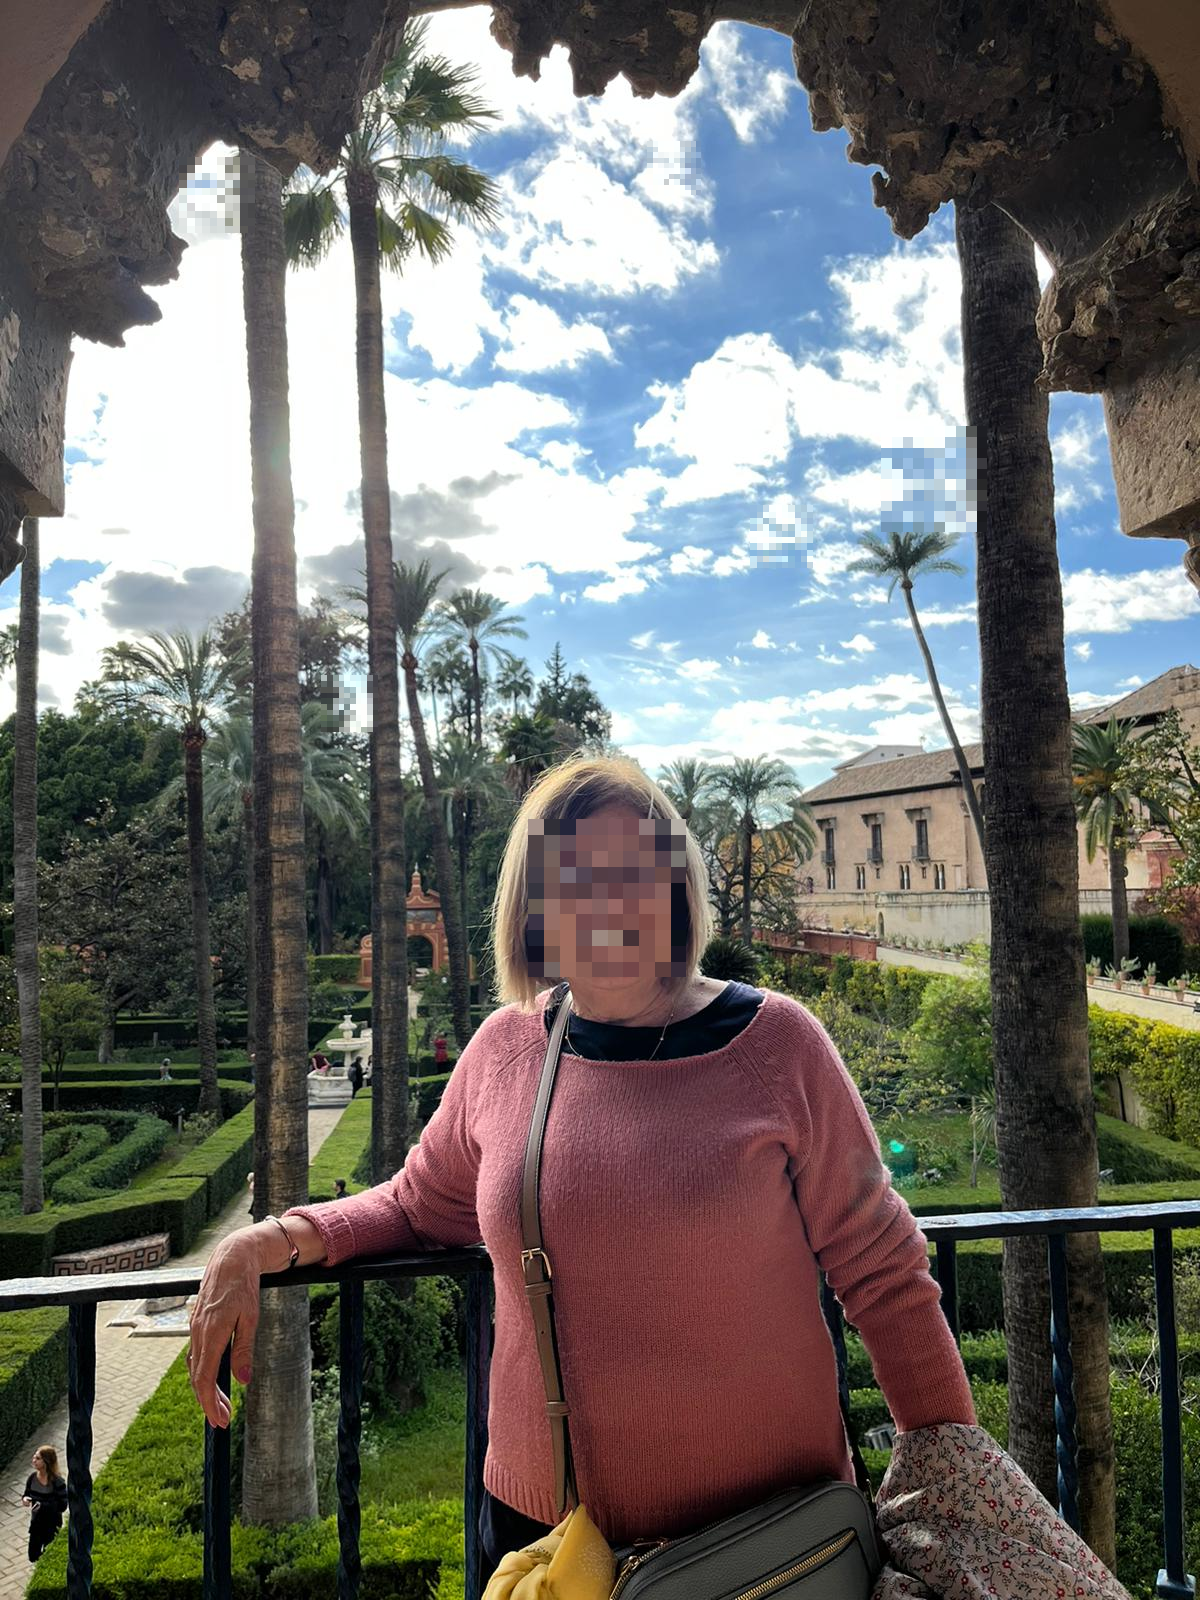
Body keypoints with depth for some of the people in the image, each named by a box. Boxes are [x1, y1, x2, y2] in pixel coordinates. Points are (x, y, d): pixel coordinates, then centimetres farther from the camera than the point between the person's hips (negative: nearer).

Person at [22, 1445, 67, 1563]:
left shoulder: (58, 1482, -26)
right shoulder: (32, 1477, -10)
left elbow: (62, 1506, -23)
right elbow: (27, 1494, 6)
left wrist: (42, 1506, -32)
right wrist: (24, 1498, -17)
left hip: (52, 1525, -5)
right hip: (36, 1522, 5)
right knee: (33, 1557, 18)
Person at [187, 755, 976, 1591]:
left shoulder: (774, 1043, -14)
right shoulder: (506, 1047, -5)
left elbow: (884, 1276, -7)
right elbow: (418, 1206, 10)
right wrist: (270, 1242, -5)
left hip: (771, 1525, -2)